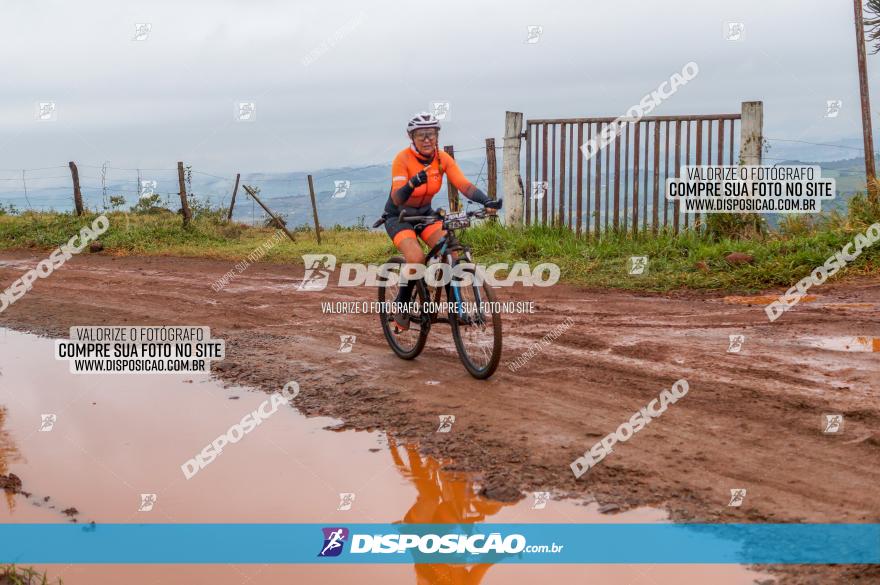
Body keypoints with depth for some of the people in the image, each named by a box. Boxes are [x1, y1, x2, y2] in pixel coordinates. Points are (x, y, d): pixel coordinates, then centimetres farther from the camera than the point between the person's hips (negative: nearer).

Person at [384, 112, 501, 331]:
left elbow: (464, 185, -20)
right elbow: (397, 199, -33)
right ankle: (401, 306, -7)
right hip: (398, 216, -4)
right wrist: (413, 183, -54)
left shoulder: (443, 158, -12)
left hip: (425, 213, 4)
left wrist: (487, 201, -38)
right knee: (416, 258, -29)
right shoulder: (403, 159, -24)